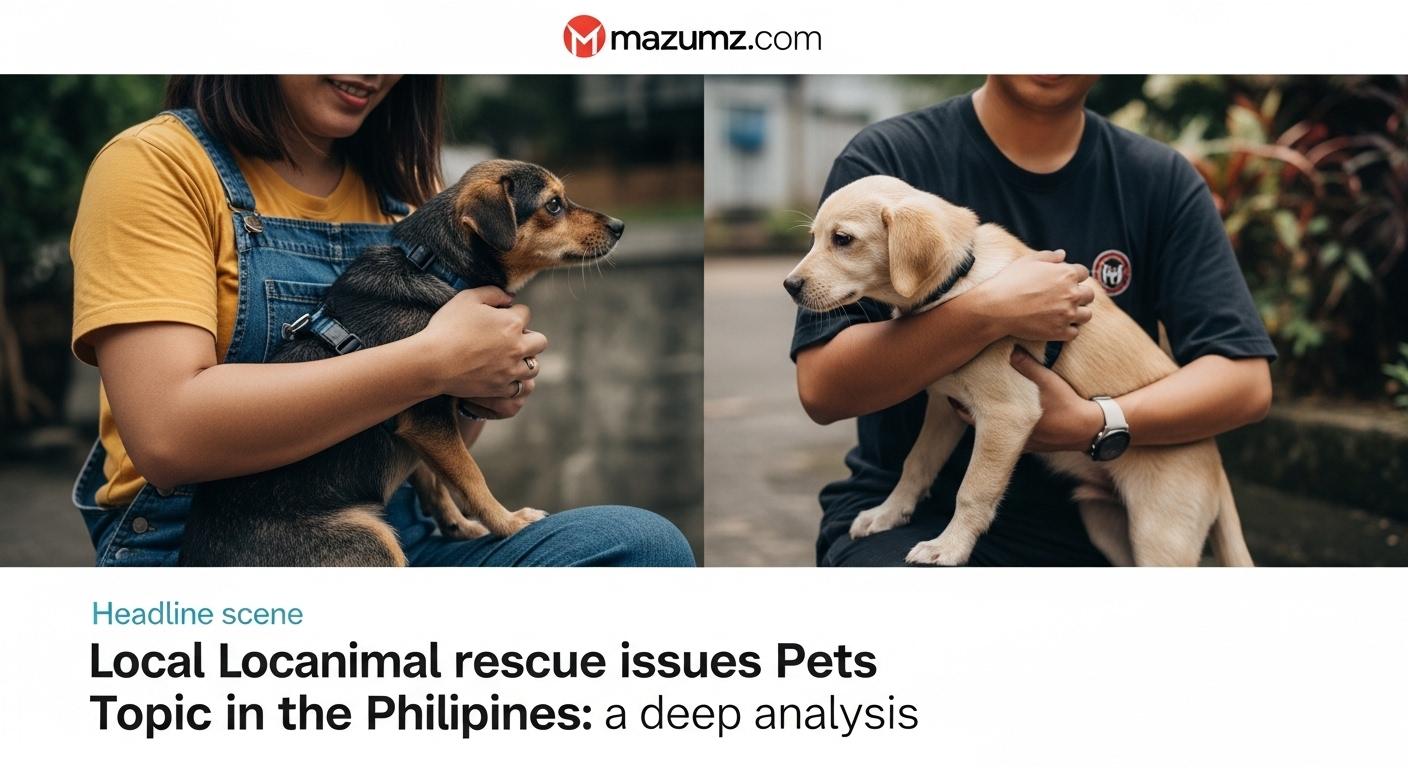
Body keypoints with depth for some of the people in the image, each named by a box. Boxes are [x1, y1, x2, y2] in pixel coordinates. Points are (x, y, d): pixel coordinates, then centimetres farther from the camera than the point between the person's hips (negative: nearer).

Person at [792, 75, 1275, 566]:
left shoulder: (1162, 180, 0)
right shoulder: (888, 157, -8)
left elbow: (1246, 382, -6)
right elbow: (821, 389, -17)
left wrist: (1095, 425, -21)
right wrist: (988, 313, -25)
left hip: (1087, 522, 4)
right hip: (914, 513, -3)